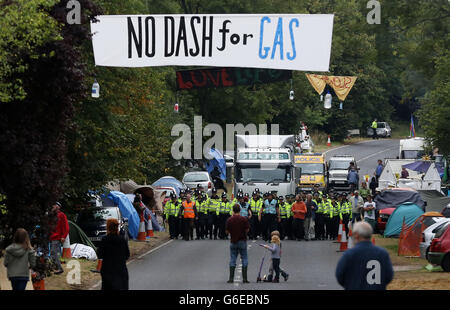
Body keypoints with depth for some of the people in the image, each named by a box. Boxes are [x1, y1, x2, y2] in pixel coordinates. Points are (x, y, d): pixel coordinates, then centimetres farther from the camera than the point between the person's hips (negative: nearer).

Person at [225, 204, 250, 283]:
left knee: (232, 259, 7)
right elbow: (247, 230, -4)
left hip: (233, 241, 1)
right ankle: (244, 278, 1)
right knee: (244, 259, 6)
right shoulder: (244, 219, -9)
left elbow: (227, 231, 0)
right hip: (242, 241, -1)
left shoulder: (229, 220, -6)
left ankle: (231, 278, 2)